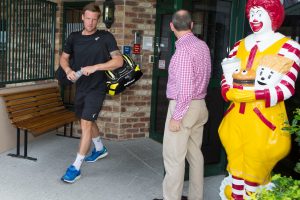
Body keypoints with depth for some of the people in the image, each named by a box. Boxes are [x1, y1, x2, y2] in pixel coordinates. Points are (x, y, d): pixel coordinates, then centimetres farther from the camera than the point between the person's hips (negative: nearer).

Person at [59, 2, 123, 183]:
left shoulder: (106, 37, -8)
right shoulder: (74, 37, 4)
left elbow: (119, 61, -15)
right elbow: (64, 58, 12)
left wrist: (95, 67, -24)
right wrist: (68, 70, -11)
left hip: (97, 88, -6)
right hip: (81, 87, 6)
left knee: (86, 123, -11)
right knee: (88, 121, 20)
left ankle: (76, 167, -4)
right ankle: (100, 149, 46)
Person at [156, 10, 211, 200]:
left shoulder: (184, 48, -18)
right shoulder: (203, 45, 7)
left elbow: (185, 88, -22)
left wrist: (176, 116, -18)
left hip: (183, 107, -9)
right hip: (200, 105, 9)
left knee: (174, 157, -1)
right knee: (195, 154, 14)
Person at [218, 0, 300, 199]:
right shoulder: (240, 45, 11)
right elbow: (226, 81, 8)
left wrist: (247, 95, -21)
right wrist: (230, 93, -14)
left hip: (264, 122, -5)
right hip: (235, 120, 5)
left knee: (254, 178, 3)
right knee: (236, 170, 15)